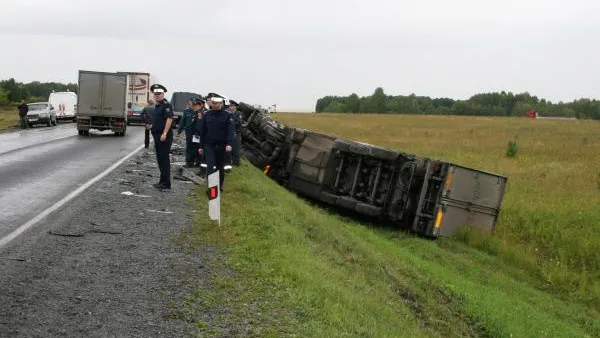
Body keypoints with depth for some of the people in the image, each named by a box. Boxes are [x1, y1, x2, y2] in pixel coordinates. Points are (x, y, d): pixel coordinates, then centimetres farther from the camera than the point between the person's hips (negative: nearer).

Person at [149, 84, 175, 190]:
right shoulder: (157, 105, 17)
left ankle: (166, 183, -5)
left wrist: (164, 134, -25)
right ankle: (163, 181, 22)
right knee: (160, 158, 14)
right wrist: (153, 126, 14)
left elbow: (169, 119, -21)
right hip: (157, 135, 10)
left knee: (164, 159, -8)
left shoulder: (166, 105, -12)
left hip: (164, 136, -10)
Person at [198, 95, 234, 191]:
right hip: (209, 145, 1)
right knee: (210, 166, -11)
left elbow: (230, 131, -10)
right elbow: (203, 131, 8)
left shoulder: (227, 115, -3)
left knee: (220, 167, 11)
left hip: (221, 146, -1)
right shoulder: (207, 115, 4)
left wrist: (229, 144, -24)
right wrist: (201, 146, 7)